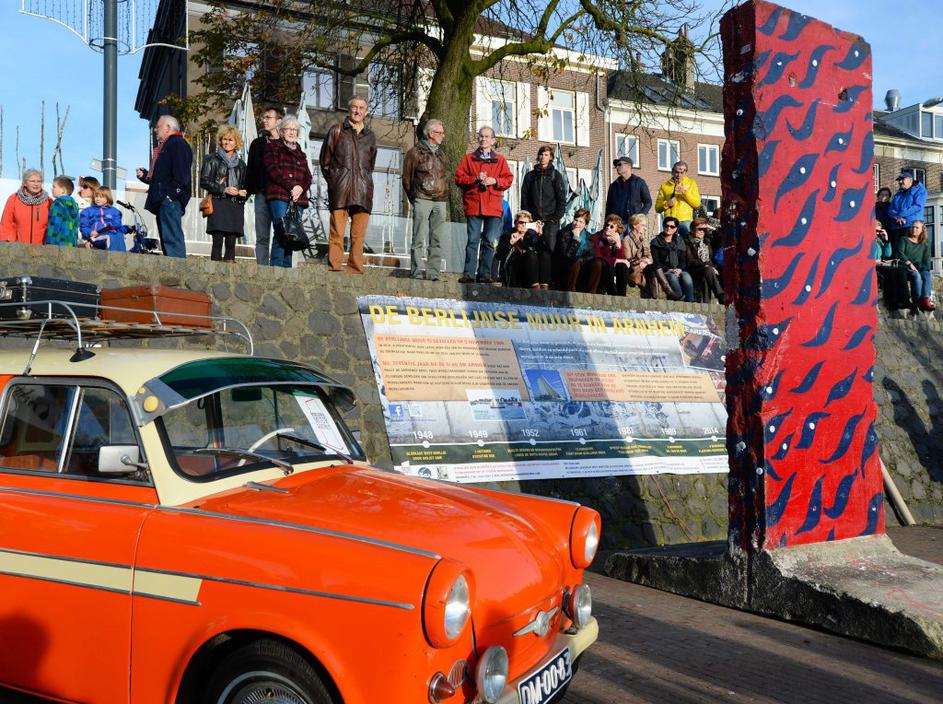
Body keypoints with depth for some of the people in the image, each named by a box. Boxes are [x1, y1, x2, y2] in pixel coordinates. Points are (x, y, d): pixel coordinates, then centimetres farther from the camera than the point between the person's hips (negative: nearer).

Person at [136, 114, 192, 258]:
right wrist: (145, 175, 15)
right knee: (167, 239, 9)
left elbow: (181, 175, -17)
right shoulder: (164, 147, 27)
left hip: (170, 199, -11)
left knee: (172, 238, -16)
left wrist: (171, 193, -22)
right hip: (163, 201, 11)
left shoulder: (178, 144, -5)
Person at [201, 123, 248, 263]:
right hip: (218, 204, -3)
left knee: (231, 242, -4)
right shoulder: (212, 159, 9)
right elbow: (204, 181, 0)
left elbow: (246, 185, 24)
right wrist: (224, 189, -11)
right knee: (218, 240, -12)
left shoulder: (240, 164, 20)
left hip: (236, 206, 3)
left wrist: (243, 193, 0)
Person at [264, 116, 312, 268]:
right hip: (279, 196, -5)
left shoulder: (300, 153, 27)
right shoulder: (273, 147, 11)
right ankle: (276, 267, -18)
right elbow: (273, 170, -4)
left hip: (297, 198, 5)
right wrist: (291, 186, -13)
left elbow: (308, 176, 17)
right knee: (281, 232, -17)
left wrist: (301, 188, -6)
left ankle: (287, 268, -2)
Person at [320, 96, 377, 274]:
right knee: (337, 234, -9)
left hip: (363, 192, 3)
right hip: (340, 192, -3)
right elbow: (325, 161, 12)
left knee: (359, 236, -1)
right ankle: (334, 270, -10)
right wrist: (334, 183, 9)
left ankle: (355, 272, 2)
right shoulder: (336, 131, 10)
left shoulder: (370, 136, 18)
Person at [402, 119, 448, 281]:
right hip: (422, 200, -5)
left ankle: (433, 271, 4)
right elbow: (406, 178, 5)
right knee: (419, 238, -6)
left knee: (437, 240, 2)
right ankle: (417, 270, -4)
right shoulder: (415, 152, 1)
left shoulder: (441, 153, 17)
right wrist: (413, 198, 9)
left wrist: (444, 196, 13)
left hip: (440, 201, 5)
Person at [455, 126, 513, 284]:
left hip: (493, 207, 1)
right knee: (473, 240, -4)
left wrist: (495, 181, -10)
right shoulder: (469, 158, 13)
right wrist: (475, 179, -11)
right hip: (473, 205, -1)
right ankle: (469, 273, -5)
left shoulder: (500, 160, 15)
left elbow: (509, 179, 7)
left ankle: (484, 274, 5)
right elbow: (459, 178, 4)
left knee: (489, 242, 1)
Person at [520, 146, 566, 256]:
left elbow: (562, 198, 1)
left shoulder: (555, 175, 7)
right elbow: (524, 198, 11)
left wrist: (557, 217, -8)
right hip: (534, 220, 2)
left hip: (551, 221, -2)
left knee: (550, 249, -10)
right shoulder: (530, 175, 14)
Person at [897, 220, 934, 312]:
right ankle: (918, 301, -42)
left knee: (927, 275, -32)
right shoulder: (904, 240, 15)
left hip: (920, 268, 3)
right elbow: (900, 253, -2)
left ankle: (926, 300, -51)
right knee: (916, 275, -35)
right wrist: (910, 264, -15)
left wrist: (925, 268, -9)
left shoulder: (925, 245, 23)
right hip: (905, 267, -3)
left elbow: (927, 260, 14)